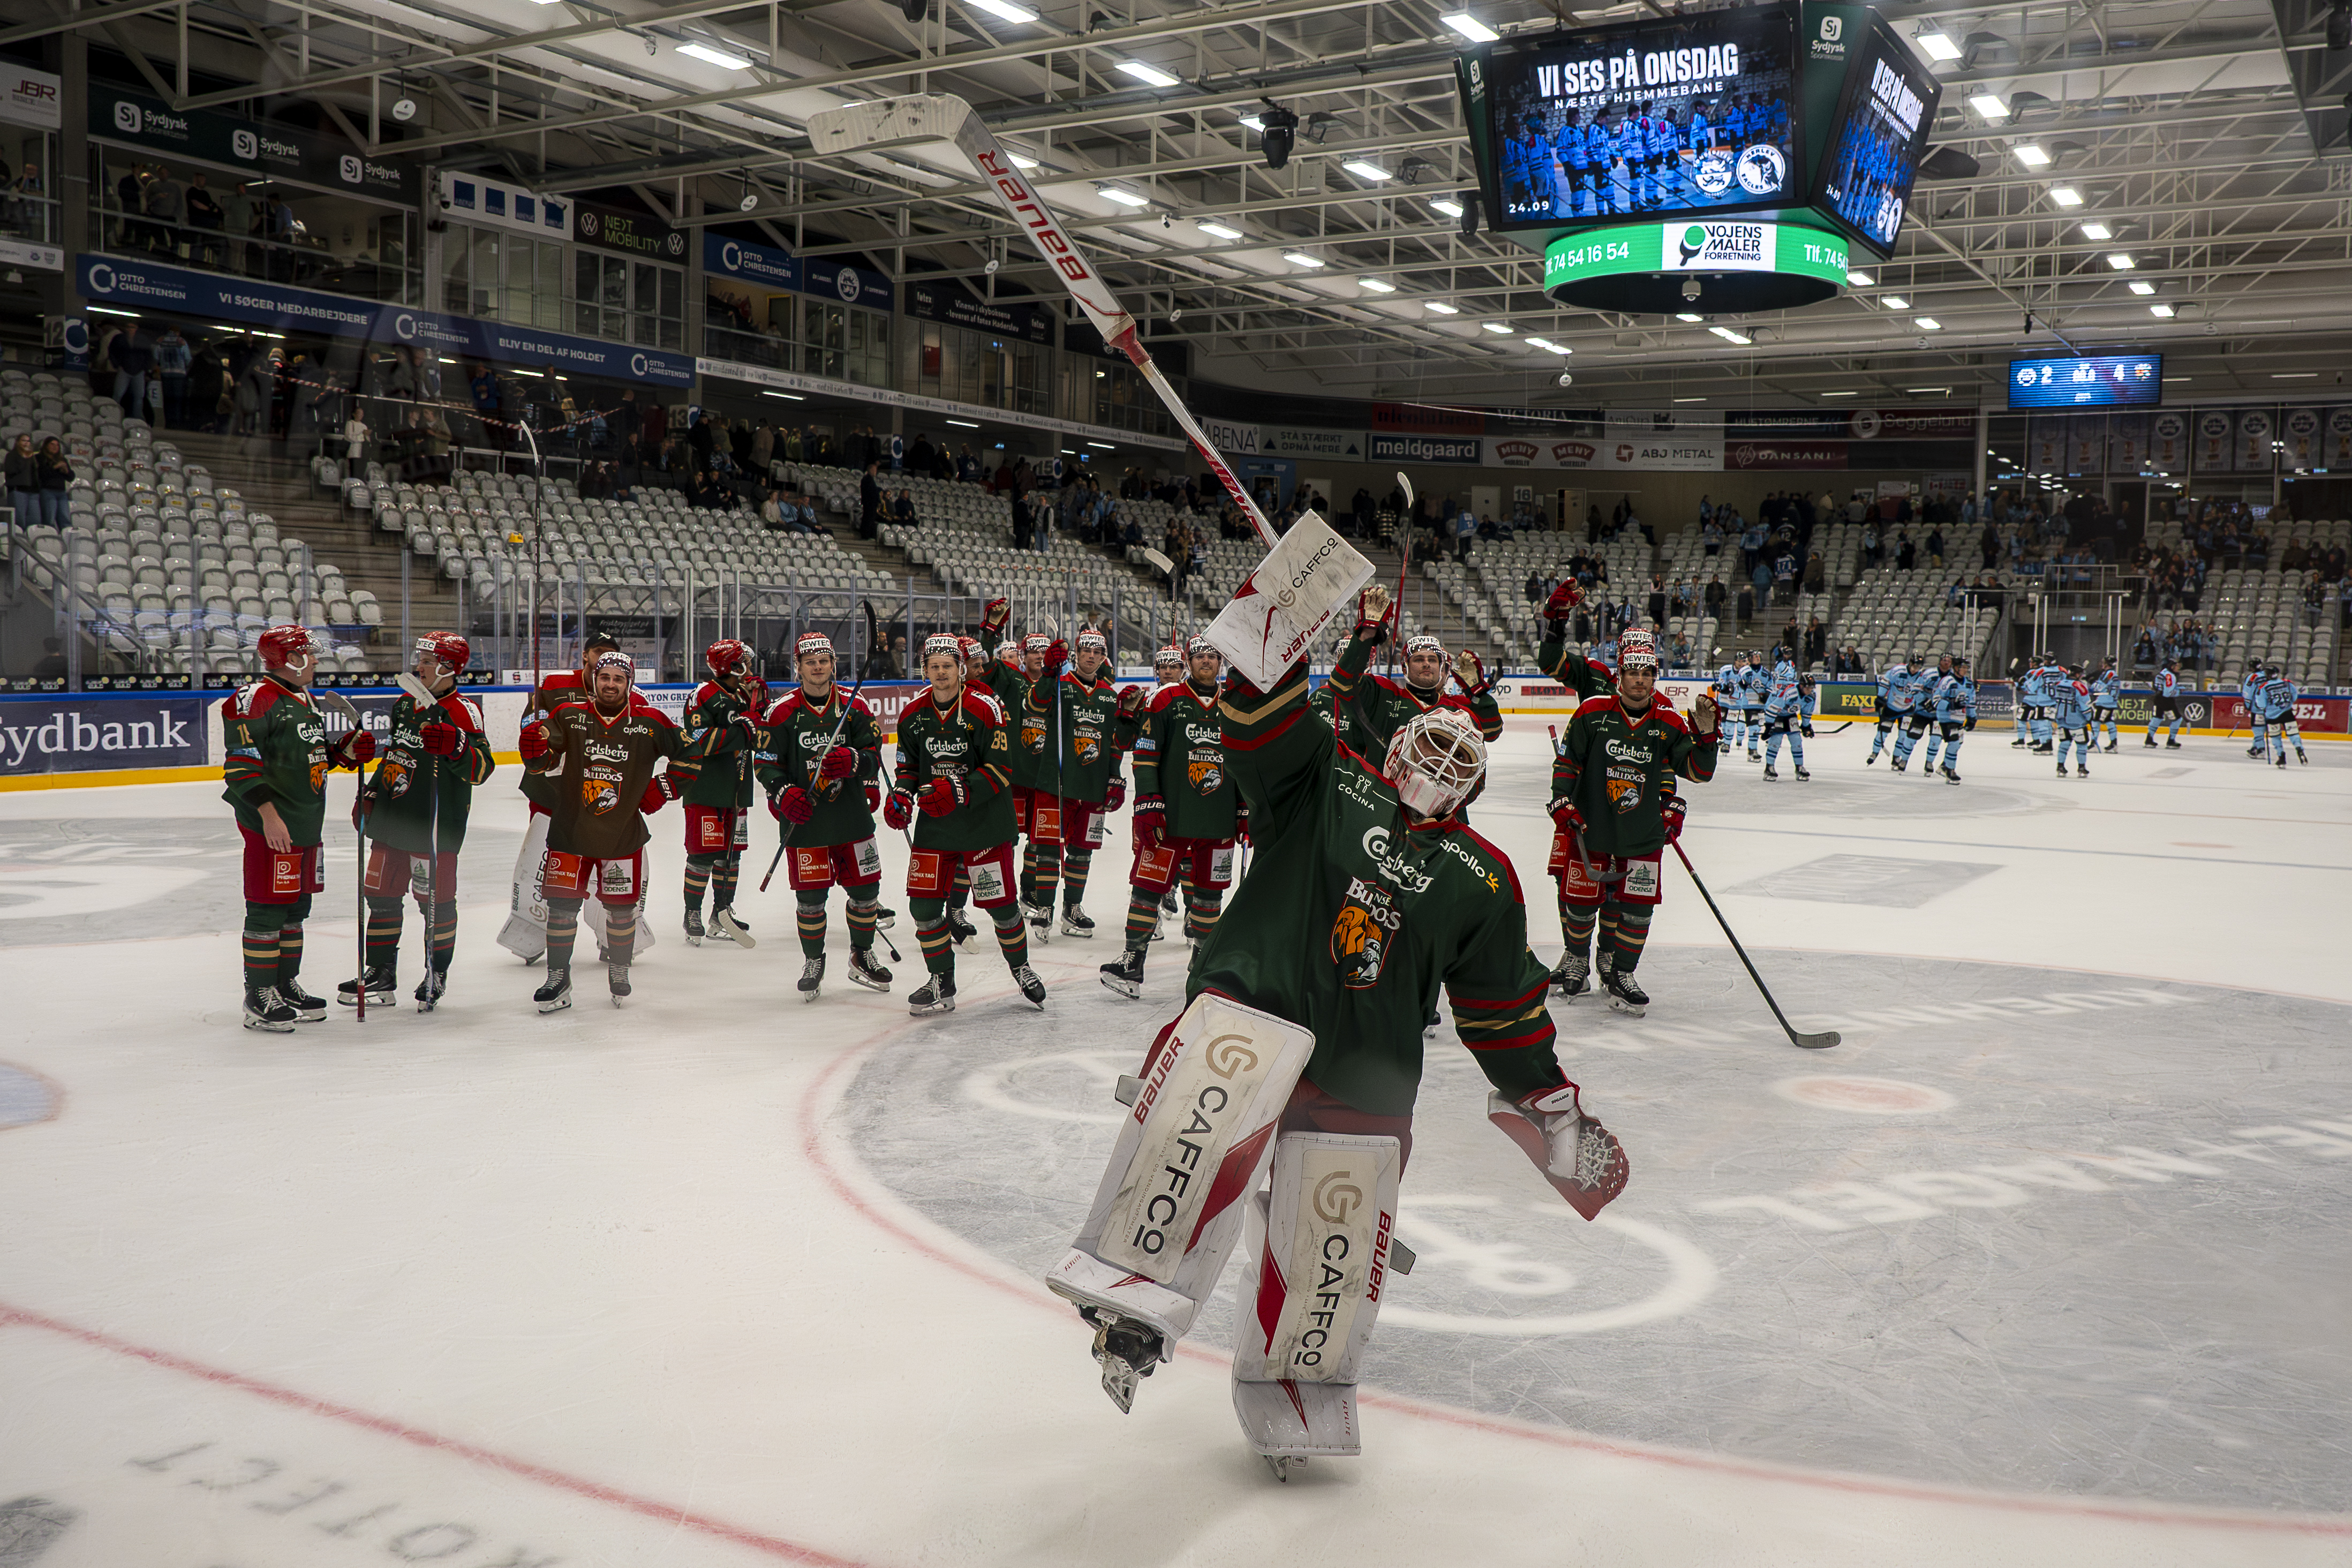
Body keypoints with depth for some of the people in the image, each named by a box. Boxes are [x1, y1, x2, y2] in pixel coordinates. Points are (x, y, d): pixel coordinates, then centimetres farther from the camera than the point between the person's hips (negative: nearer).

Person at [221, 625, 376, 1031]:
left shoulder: (307, 700, 17)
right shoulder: (255, 699, -14)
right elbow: (241, 764, -19)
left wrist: (346, 751, 8)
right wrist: (268, 813, -24)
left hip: (307, 824, 10)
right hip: (271, 826, -10)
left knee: (297, 906, 15)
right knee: (267, 909, -5)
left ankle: (286, 985, 26)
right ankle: (259, 997, 1)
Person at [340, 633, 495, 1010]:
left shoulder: (462, 712, -13)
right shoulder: (404, 704, 12)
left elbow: (482, 768, -22)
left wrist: (456, 747, -39)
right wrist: (370, 793, 21)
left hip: (435, 826, -8)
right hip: (391, 819, 8)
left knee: (435, 900, -1)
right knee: (381, 894, 12)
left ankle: (436, 975, 15)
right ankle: (381, 975, 22)